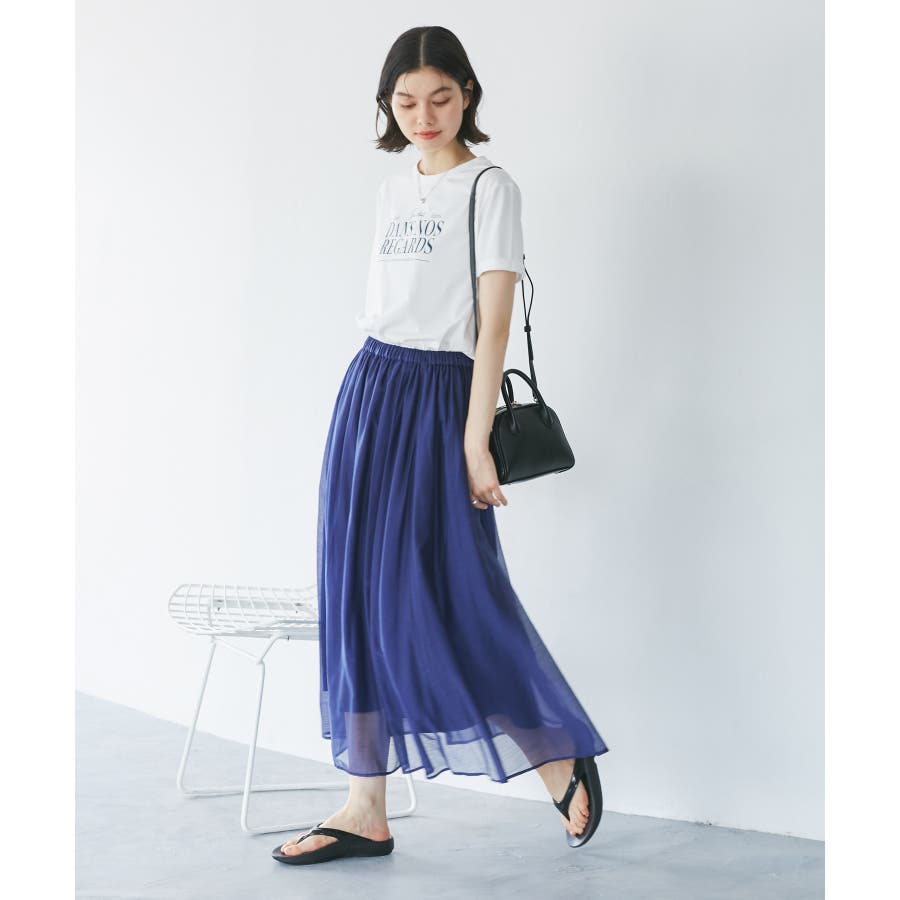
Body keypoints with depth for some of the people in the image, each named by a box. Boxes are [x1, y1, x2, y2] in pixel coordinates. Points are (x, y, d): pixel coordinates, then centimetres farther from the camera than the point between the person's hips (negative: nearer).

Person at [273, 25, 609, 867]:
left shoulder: (489, 187, -4)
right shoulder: (392, 189, 16)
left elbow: (494, 322, -10)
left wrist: (475, 442, -15)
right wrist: (373, 404, 13)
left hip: (438, 397, -7)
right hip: (368, 388, 7)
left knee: (439, 597, -7)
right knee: (357, 597, 4)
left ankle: (563, 759, 12)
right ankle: (366, 810, 11)